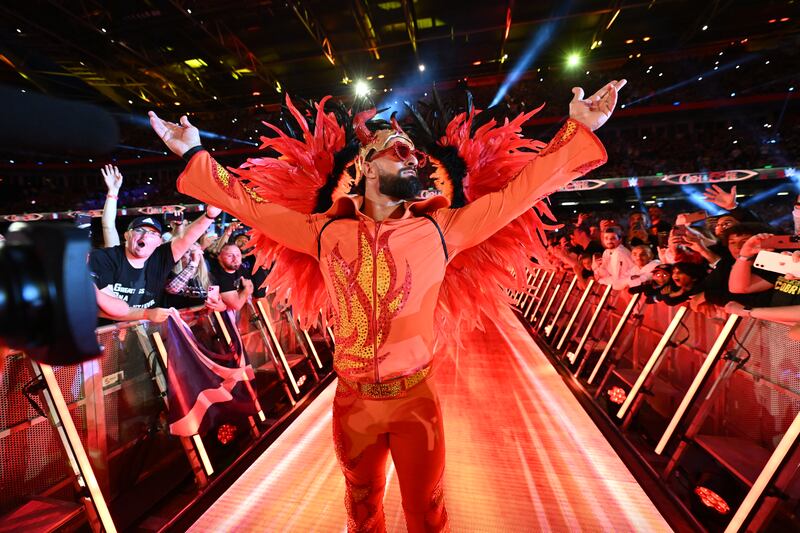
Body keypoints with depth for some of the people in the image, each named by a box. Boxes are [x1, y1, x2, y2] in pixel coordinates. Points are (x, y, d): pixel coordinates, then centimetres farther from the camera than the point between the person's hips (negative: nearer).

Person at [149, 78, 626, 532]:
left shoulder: (439, 230, -8)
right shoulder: (327, 232, -5)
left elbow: (520, 190, -7)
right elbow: (253, 206, 5)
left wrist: (580, 129, -9)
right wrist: (195, 155, 8)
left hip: (416, 400, -1)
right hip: (351, 401, 2)